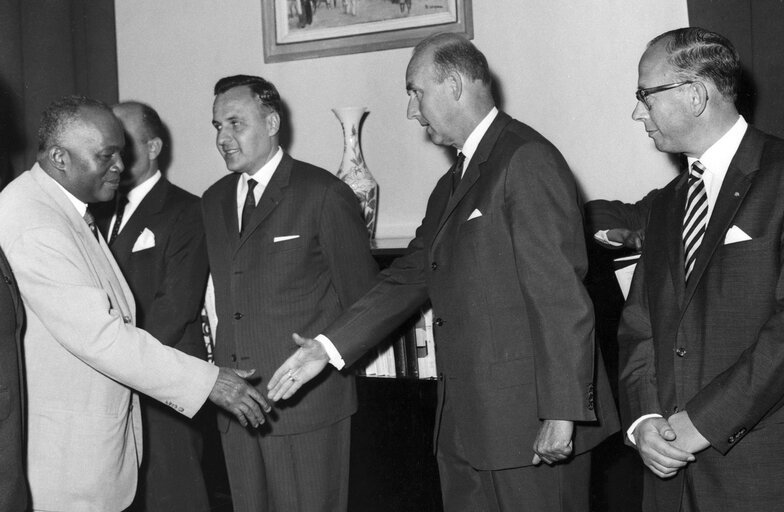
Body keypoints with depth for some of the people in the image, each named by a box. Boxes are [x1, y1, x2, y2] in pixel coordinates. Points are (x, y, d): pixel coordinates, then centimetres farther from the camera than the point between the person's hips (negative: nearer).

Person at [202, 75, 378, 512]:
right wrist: (222, 379, 7)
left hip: (308, 399, -5)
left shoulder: (325, 194, -6)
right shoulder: (214, 201, 14)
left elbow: (362, 298, -2)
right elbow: (223, 293, 14)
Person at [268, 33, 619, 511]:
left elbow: (561, 295, -18)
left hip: (531, 425, -9)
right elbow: (411, 277, 16)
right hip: (466, 423, 9)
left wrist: (561, 413, -21)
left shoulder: (527, 161, -12)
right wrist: (329, 347, 8)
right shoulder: (452, 184, 18)